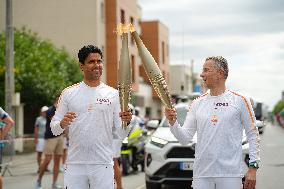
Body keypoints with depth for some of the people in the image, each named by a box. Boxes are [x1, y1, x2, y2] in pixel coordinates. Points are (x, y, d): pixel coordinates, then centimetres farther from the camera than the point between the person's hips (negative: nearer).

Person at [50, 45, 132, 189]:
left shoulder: (113, 94, 4)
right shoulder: (69, 93, 5)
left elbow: (121, 135, 2)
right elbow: (54, 129, 6)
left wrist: (126, 122, -20)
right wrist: (62, 124, -17)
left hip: (103, 164, 0)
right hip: (74, 164, 1)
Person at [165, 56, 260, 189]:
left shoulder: (239, 100, 1)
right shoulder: (197, 103, 10)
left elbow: (253, 135, 2)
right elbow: (185, 138, 6)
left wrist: (253, 167, -4)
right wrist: (173, 123, -12)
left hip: (230, 174, -2)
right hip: (201, 174, 3)